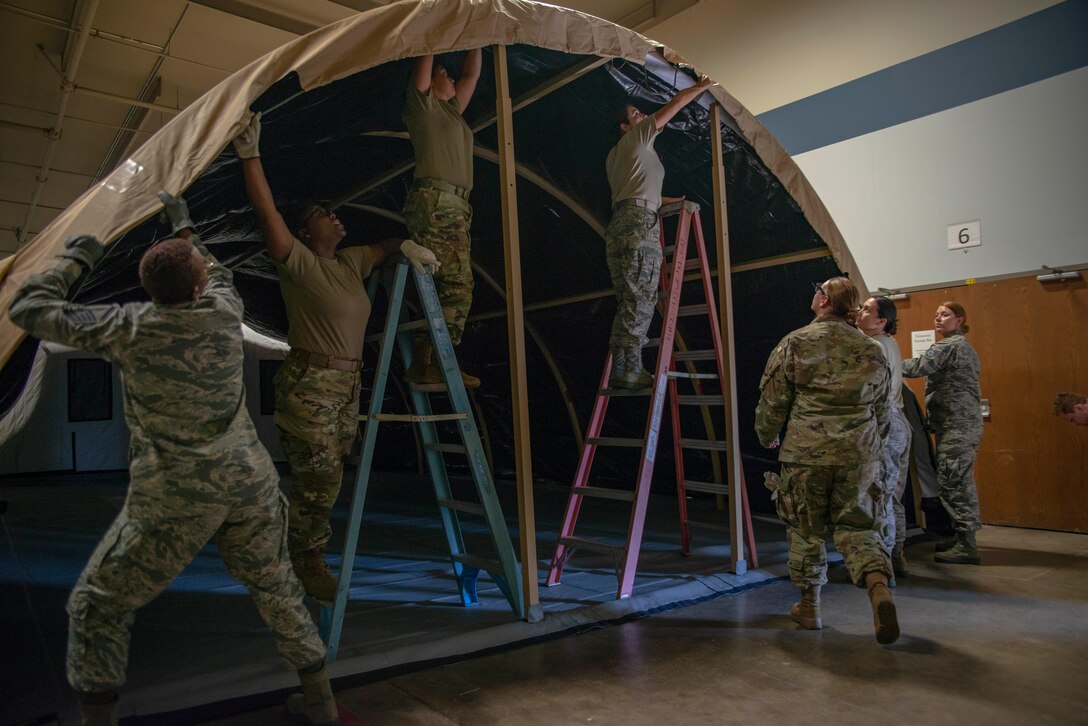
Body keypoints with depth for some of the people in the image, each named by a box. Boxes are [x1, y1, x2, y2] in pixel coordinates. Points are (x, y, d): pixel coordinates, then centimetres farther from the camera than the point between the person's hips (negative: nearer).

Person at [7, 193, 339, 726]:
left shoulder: (130, 328, -11)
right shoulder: (226, 313, -3)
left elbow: (28, 310, 2)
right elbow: (219, 280, 23)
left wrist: (74, 261, 13)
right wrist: (185, 228, 32)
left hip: (175, 498, -4)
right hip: (249, 483, 4)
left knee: (96, 609, 16)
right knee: (275, 587, 21)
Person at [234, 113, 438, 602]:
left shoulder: (351, 263, 13)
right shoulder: (299, 263, -7)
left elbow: (387, 246, 25)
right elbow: (267, 212, -17)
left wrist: (407, 245, 3)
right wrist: (250, 155, -21)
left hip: (348, 386, 7)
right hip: (309, 386, -7)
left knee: (326, 483, 12)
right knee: (318, 482, -5)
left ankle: (310, 565, 25)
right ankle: (307, 571, 14)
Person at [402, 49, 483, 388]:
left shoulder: (451, 110, 30)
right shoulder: (423, 103, 10)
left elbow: (471, 74, 37)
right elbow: (424, 63, 5)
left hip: (456, 207, 9)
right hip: (434, 200, -8)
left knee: (459, 287, -2)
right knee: (451, 284, -18)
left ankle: (430, 363, -3)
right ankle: (426, 363, -18)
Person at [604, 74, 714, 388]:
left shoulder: (614, 156, 32)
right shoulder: (637, 137, 10)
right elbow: (676, 103, 10)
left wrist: (672, 200, 41)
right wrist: (701, 86, 24)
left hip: (617, 225, 9)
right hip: (640, 224, -9)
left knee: (627, 301, 6)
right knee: (639, 301, -13)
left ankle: (619, 369, 3)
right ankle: (631, 371, -17)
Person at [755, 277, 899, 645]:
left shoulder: (795, 343, -4)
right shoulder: (871, 350, 9)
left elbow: (772, 400, -3)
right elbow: (881, 410, 18)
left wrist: (767, 436, 14)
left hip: (806, 452, -3)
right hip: (860, 455, 3)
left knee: (805, 530, 10)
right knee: (856, 526, 11)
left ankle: (810, 606, 21)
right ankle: (879, 587, -13)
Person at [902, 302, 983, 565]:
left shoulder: (949, 345, -10)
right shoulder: (963, 346, 22)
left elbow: (918, 367, -21)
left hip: (956, 425, -10)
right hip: (961, 424, 10)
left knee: (952, 482, -9)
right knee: (959, 482, 14)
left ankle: (966, 546, -6)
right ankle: (963, 538, 20)